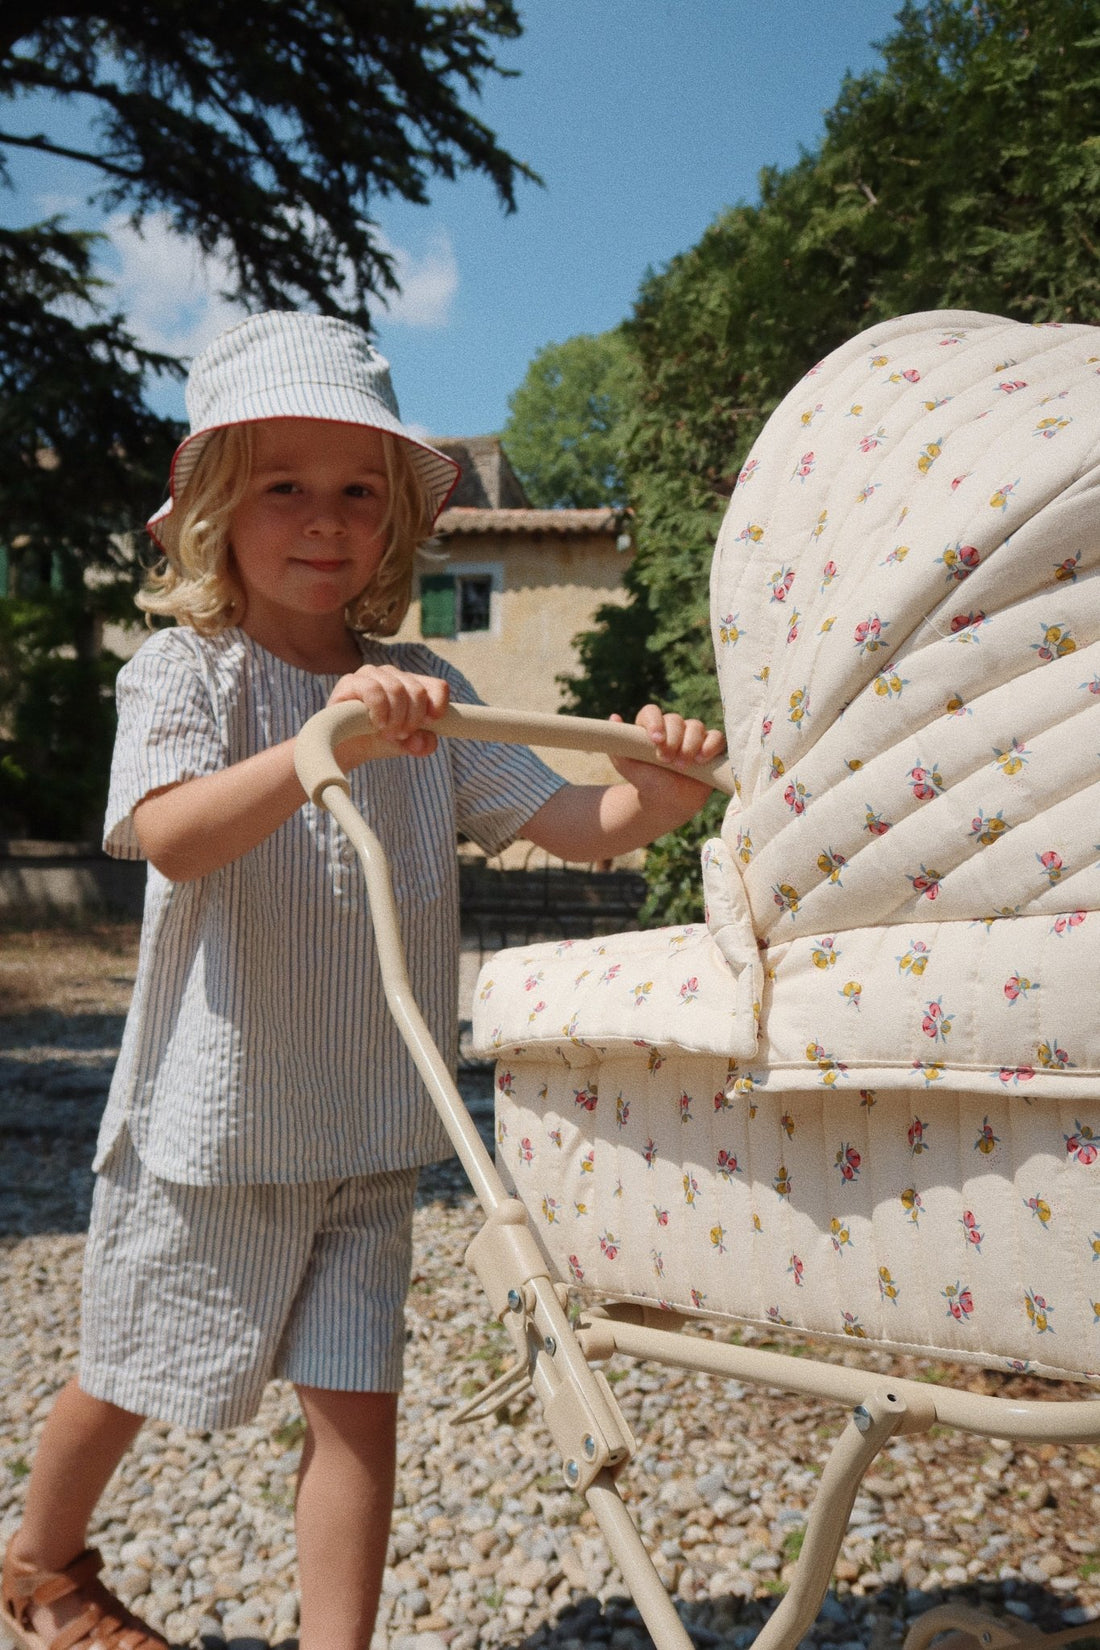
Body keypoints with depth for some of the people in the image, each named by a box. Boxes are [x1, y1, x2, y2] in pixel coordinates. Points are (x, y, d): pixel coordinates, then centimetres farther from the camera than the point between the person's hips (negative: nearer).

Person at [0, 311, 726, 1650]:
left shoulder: (421, 693, 1)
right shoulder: (184, 673, -11)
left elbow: (572, 823, -3)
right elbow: (175, 837, -31)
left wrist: (661, 791, -25)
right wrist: (331, 740, -45)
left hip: (365, 1132, 3)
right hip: (208, 1121, -2)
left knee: (357, 1399, 3)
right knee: (128, 1379, 19)